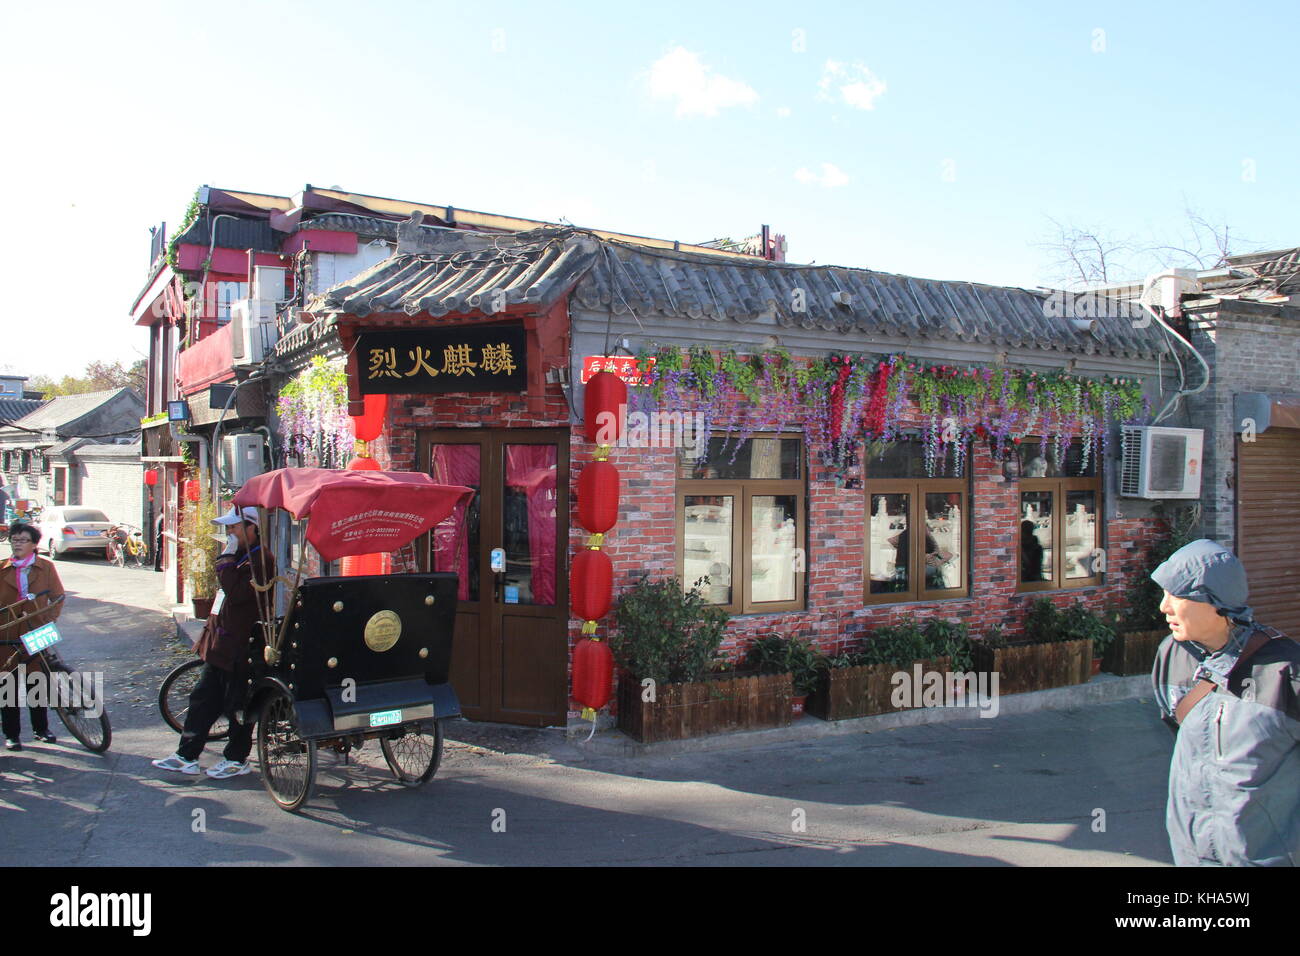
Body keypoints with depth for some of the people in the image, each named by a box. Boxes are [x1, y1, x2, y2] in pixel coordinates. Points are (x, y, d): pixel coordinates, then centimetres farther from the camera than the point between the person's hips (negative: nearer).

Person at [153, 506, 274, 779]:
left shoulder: (260, 560, -17)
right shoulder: (240, 557, 15)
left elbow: (236, 593, -29)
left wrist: (226, 560, -21)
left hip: (240, 646, -10)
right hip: (220, 643, 10)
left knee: (236, 705, 2)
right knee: (202, 698, 14)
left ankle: (237, 759, 16)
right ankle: (187, 756, 22)